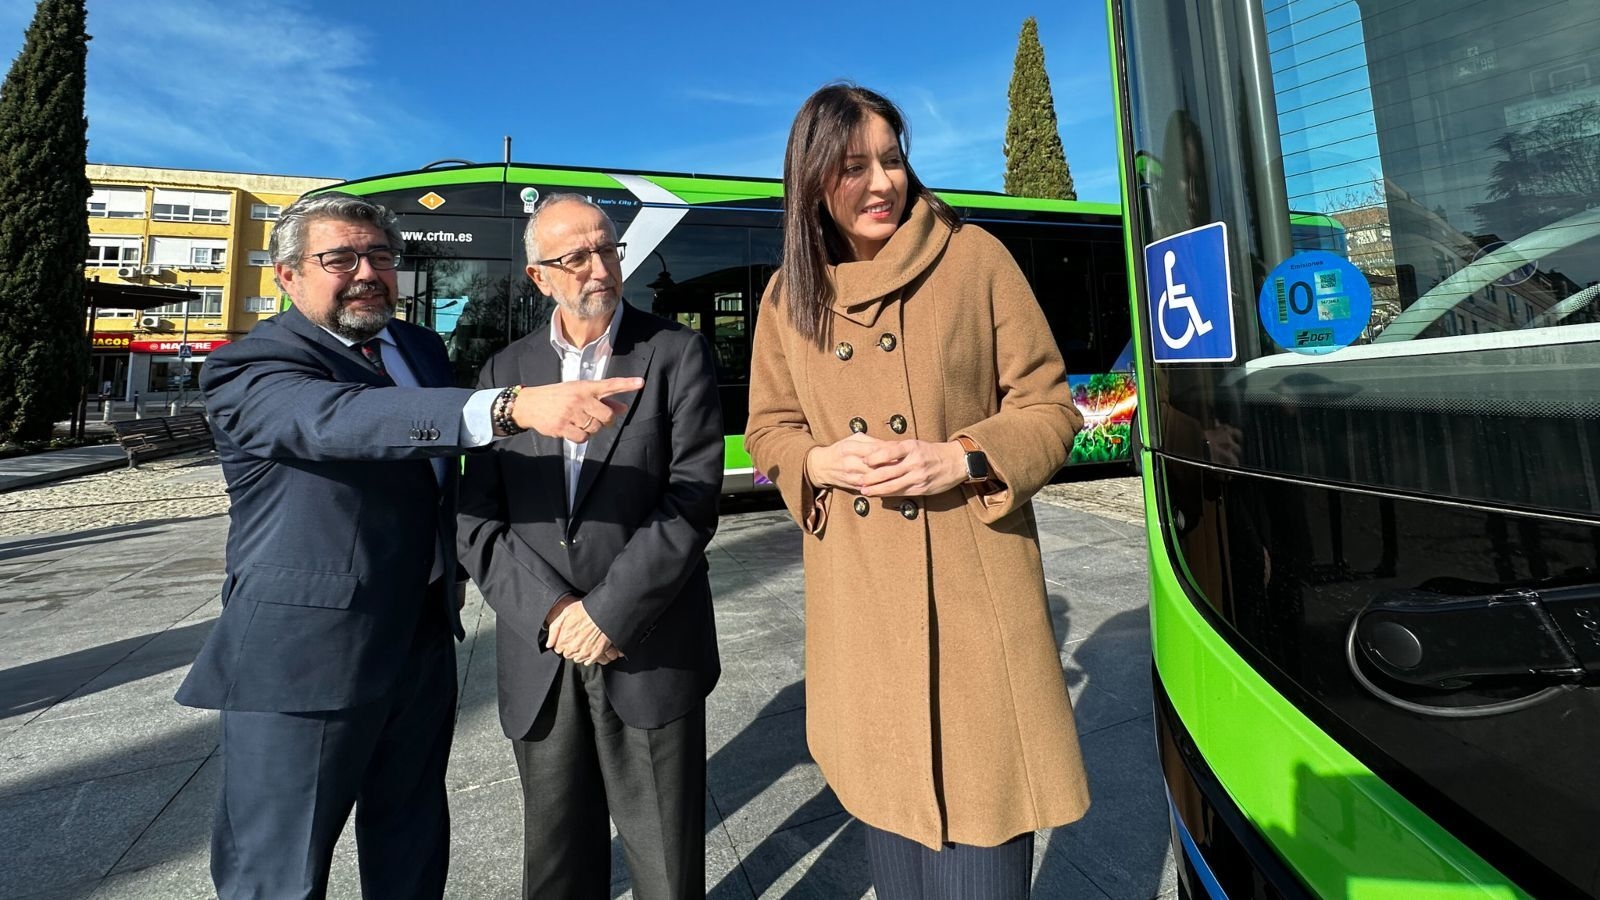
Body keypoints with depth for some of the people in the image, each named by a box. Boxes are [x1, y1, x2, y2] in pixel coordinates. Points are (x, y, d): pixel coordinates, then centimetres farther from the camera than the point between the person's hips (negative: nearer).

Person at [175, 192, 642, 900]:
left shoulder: (422, 349, 9)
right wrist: (513, 408, -51)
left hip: (423, 643, 7)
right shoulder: (248, 370, -15)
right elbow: (341, 421, -38)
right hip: (304, 659, -6)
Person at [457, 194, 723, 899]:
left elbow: (694, 499, -11)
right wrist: (552, 611, -11)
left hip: (648, 655, -3)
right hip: (537, 660, 3)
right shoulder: (506, 370, 7)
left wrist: (609, 612, -15)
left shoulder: (676, 354, -2)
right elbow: (478, 520, 2)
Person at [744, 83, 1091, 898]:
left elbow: (1049, 407, 0)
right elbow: (767, 429, 11)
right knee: (885, 791, 18)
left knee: (981, 817, 5)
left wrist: (961, 458, -17)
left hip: (972, 585, -2)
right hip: (858, 592, 3)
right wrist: (820, 461, -10)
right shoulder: (790, 294, 6)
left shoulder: (974, 258, -2)